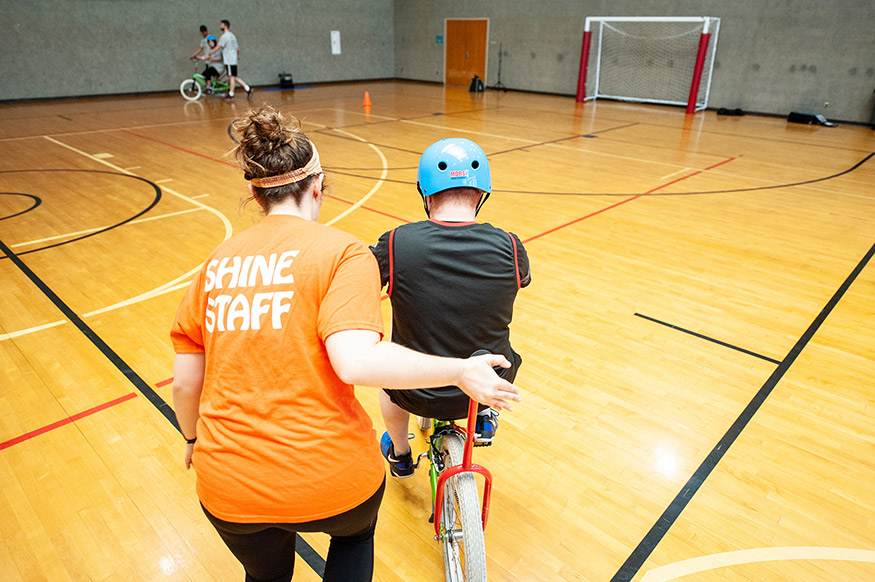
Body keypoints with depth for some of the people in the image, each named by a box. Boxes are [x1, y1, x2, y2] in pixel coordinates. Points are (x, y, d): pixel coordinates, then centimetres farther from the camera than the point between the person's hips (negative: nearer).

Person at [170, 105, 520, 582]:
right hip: (327, 479, -3)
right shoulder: (341, 252, -12)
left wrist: (194, 440, 25)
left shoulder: (217, 262, 3)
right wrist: (460, 372, -15)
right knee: (356, 533, 34)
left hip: (229, 489, 4)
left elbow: (184, 385, 5)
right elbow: (356, 361, -26)